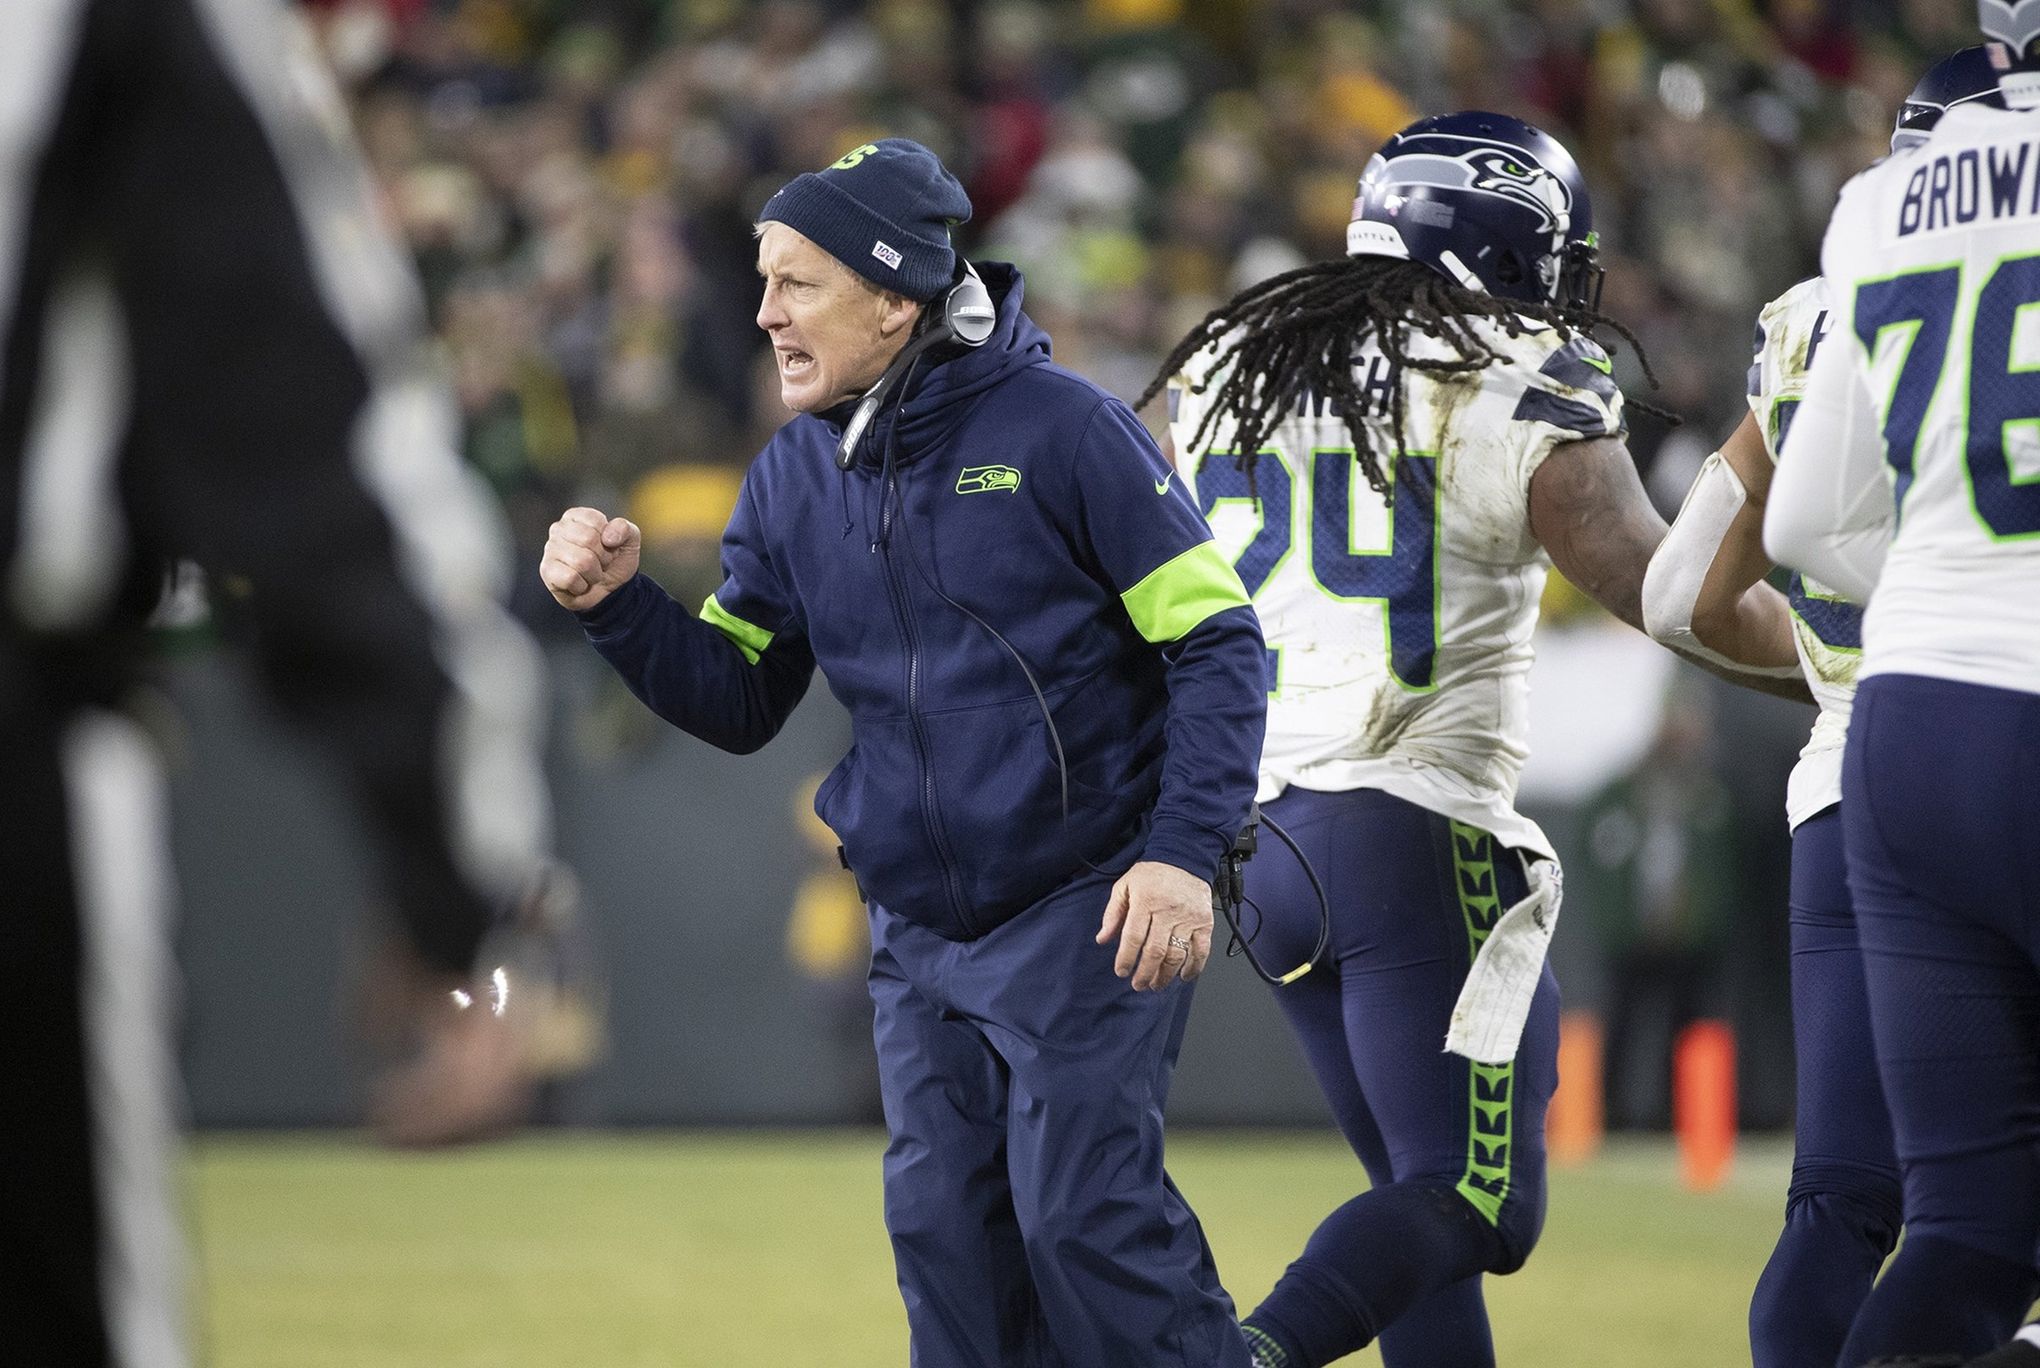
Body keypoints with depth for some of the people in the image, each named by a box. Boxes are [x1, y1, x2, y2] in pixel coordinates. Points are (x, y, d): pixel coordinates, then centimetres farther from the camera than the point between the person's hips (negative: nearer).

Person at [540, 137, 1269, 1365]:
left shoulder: (1061, 427, -12)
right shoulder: (795, 478, 6)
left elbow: (1218, 641, -11)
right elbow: (737, 700, 12)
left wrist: (1186, 852, -20)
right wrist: (618, 604, -6)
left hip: (1092, 909, -6)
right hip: (920, 932, 6)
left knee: (1082, 1215, -13)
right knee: (945, 1233, 5)